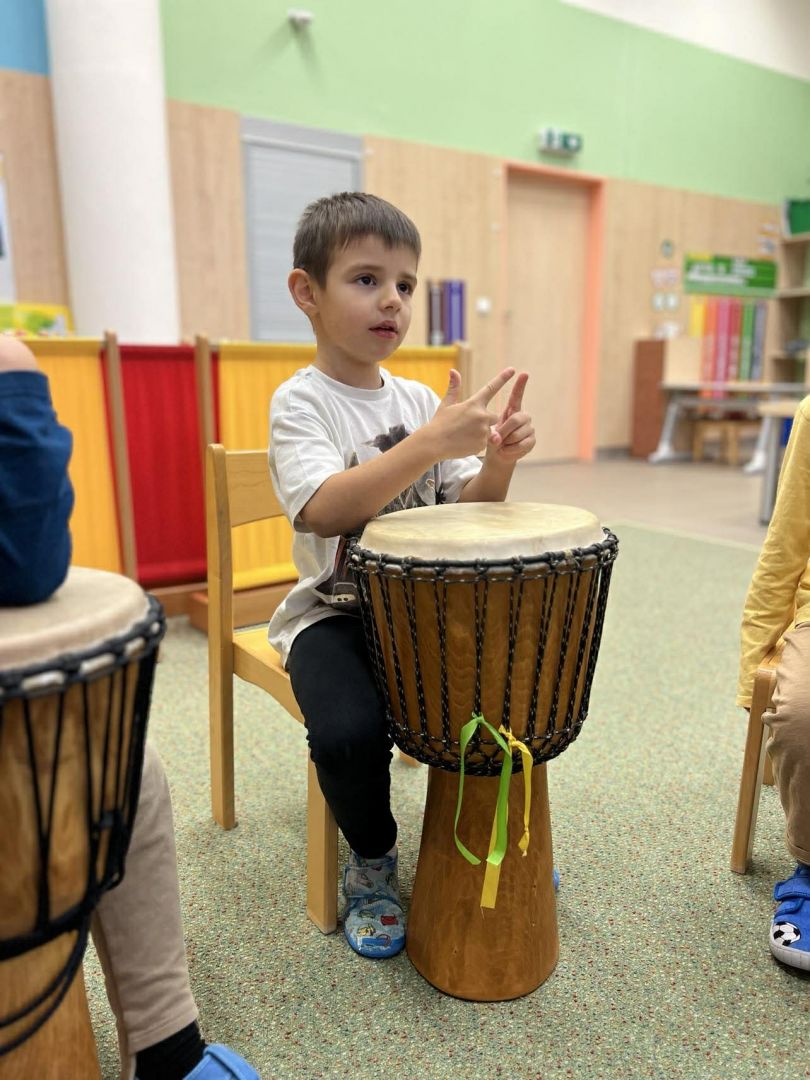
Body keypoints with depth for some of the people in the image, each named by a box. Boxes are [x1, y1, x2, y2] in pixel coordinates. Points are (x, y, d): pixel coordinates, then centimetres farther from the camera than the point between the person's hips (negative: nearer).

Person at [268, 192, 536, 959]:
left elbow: (466, 508, 4)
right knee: (348, 731, -28)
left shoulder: (418, 399, 7)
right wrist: (432, 441, -34)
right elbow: (326, 510, -27)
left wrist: (498, 460, -17)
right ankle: (371, 861, 7)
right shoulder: (300, 401, -10)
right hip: (332, 613, -5)